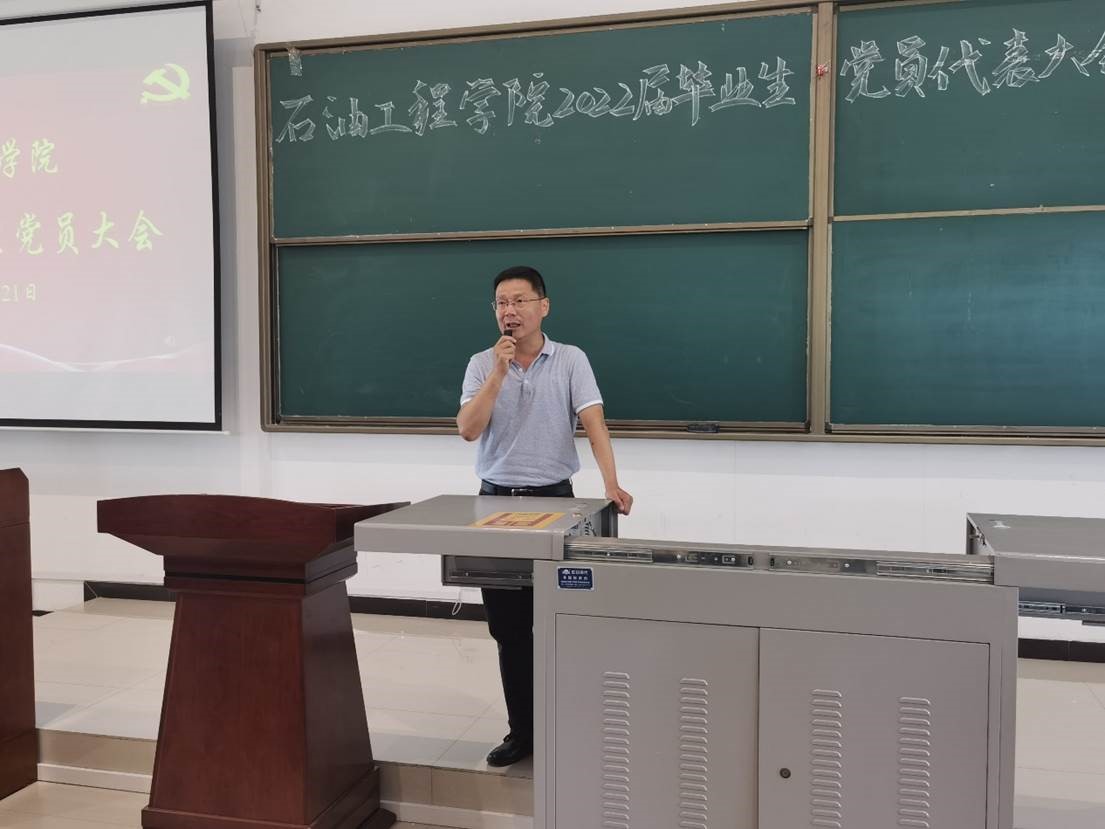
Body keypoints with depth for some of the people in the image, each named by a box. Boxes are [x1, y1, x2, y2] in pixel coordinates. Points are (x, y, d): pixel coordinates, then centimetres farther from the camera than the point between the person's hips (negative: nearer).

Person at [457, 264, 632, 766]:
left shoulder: (571, 361, -2)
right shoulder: (482, 364, 4)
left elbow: (594, 424, -12)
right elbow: (468, 430, -8)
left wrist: (611, 485, -26)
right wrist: (500, 372, -16)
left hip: (553, 499, -2)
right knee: (508, 627, 8)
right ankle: (522, 731, 21)